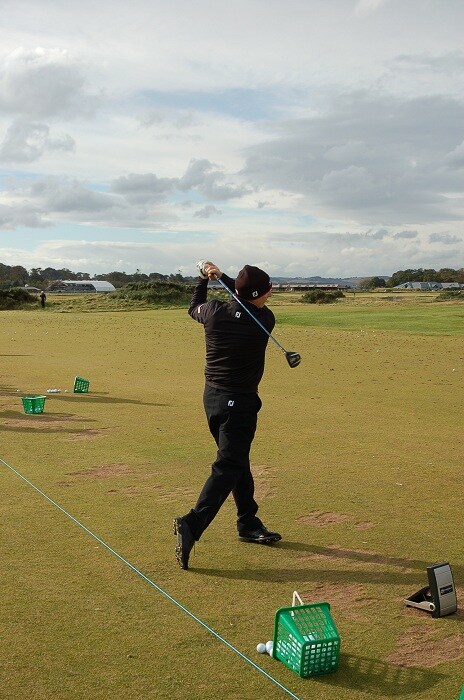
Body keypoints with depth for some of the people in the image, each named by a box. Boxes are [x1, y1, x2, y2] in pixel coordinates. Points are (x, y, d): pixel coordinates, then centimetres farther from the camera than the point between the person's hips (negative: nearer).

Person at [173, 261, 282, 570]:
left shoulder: (214, 311, -6)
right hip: (239, 402, -7)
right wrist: (222, 276, 8)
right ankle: (192, 525, -19)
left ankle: (249, 524, 30)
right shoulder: (264, 320, -14)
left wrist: (205, 278, 25)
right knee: (228, 466, -6)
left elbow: (194, 308, 18)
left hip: (212, 396, 7)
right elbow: (249, 303, 8)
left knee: (238, 460, 18)